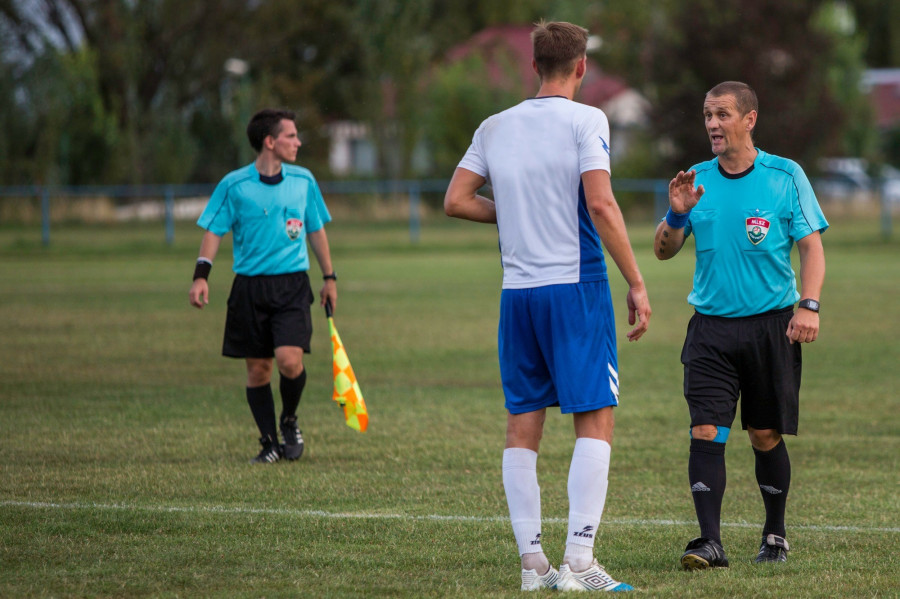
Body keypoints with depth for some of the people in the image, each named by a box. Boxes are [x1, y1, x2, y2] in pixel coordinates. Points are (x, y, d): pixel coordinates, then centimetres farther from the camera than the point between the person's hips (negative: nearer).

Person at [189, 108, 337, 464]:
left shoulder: (303, 180, 6)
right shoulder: (234, 185, -3)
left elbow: (316, 230, 17)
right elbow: (214, 231, -1)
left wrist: (329, 278, 19)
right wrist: (201, 276, -14)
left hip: (292, 284, 1)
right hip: (249, 286, -1)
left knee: (289, 360, -17)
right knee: (257, 369, 2)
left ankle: (289, 421, 11)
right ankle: (270, 443, 16)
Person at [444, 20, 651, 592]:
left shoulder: (495, 127, 10)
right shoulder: (585, 121, -6)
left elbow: (455, 201, 9)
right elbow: (600, 206, -15)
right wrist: (637, 284, -11)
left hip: (516, 292, 5)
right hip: (576, 287, -5)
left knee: (523, 426, 9)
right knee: (595, 421, -3)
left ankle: (533, 561, 8)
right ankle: (578, 561, -11)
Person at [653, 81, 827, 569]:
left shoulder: (786, 177, -1)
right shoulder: (696, 181, 7)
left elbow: (811, 245, -1)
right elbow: (664, 252, 9)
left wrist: (808, 305, -14)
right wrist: (676, 215, -11)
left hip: (771, 324, -2)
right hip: (711, 326, 2)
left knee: (766, 435, 5)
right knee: (706, 431, -11)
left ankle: (775, 535, 24)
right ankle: (709, 542, -15)